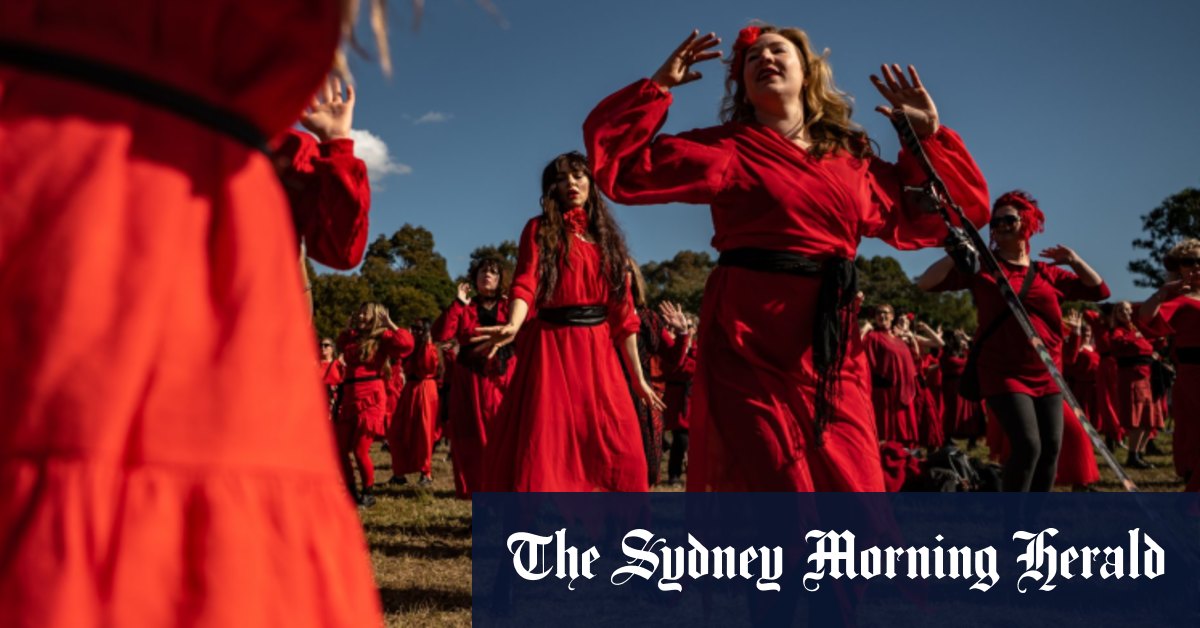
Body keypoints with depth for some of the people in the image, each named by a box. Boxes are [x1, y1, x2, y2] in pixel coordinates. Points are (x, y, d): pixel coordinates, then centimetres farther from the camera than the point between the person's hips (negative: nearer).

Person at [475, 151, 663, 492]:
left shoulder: (607, 236, 15)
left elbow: (623, 309, 13)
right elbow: (526, 282, -13)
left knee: (620, 453, 4)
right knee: (544, 450, -6)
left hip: (599, 354, 4)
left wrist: (637, 376, 12)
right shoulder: (540, 229, 3)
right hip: (552, 350, -4)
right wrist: (513, 326, -35)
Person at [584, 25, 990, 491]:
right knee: (768, 481, -4)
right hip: (749, 343, -4)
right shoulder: (726, 150, 5)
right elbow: (619, 165, -3)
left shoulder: (853, 160, 16)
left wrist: (929, 134, 17)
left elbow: (931, 217, 22)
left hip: (832, 351, 4)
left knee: (851, 482, 3)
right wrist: (660, 85, -3)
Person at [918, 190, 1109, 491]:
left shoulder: (1048, 273, 12)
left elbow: (1099, 291, 13)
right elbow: (926, 284, -5)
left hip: (1046, 375, 5)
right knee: (1028, 445, -17)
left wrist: (1074, 260, -1)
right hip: (1003, 373, -5)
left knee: (1051, 447, 5)